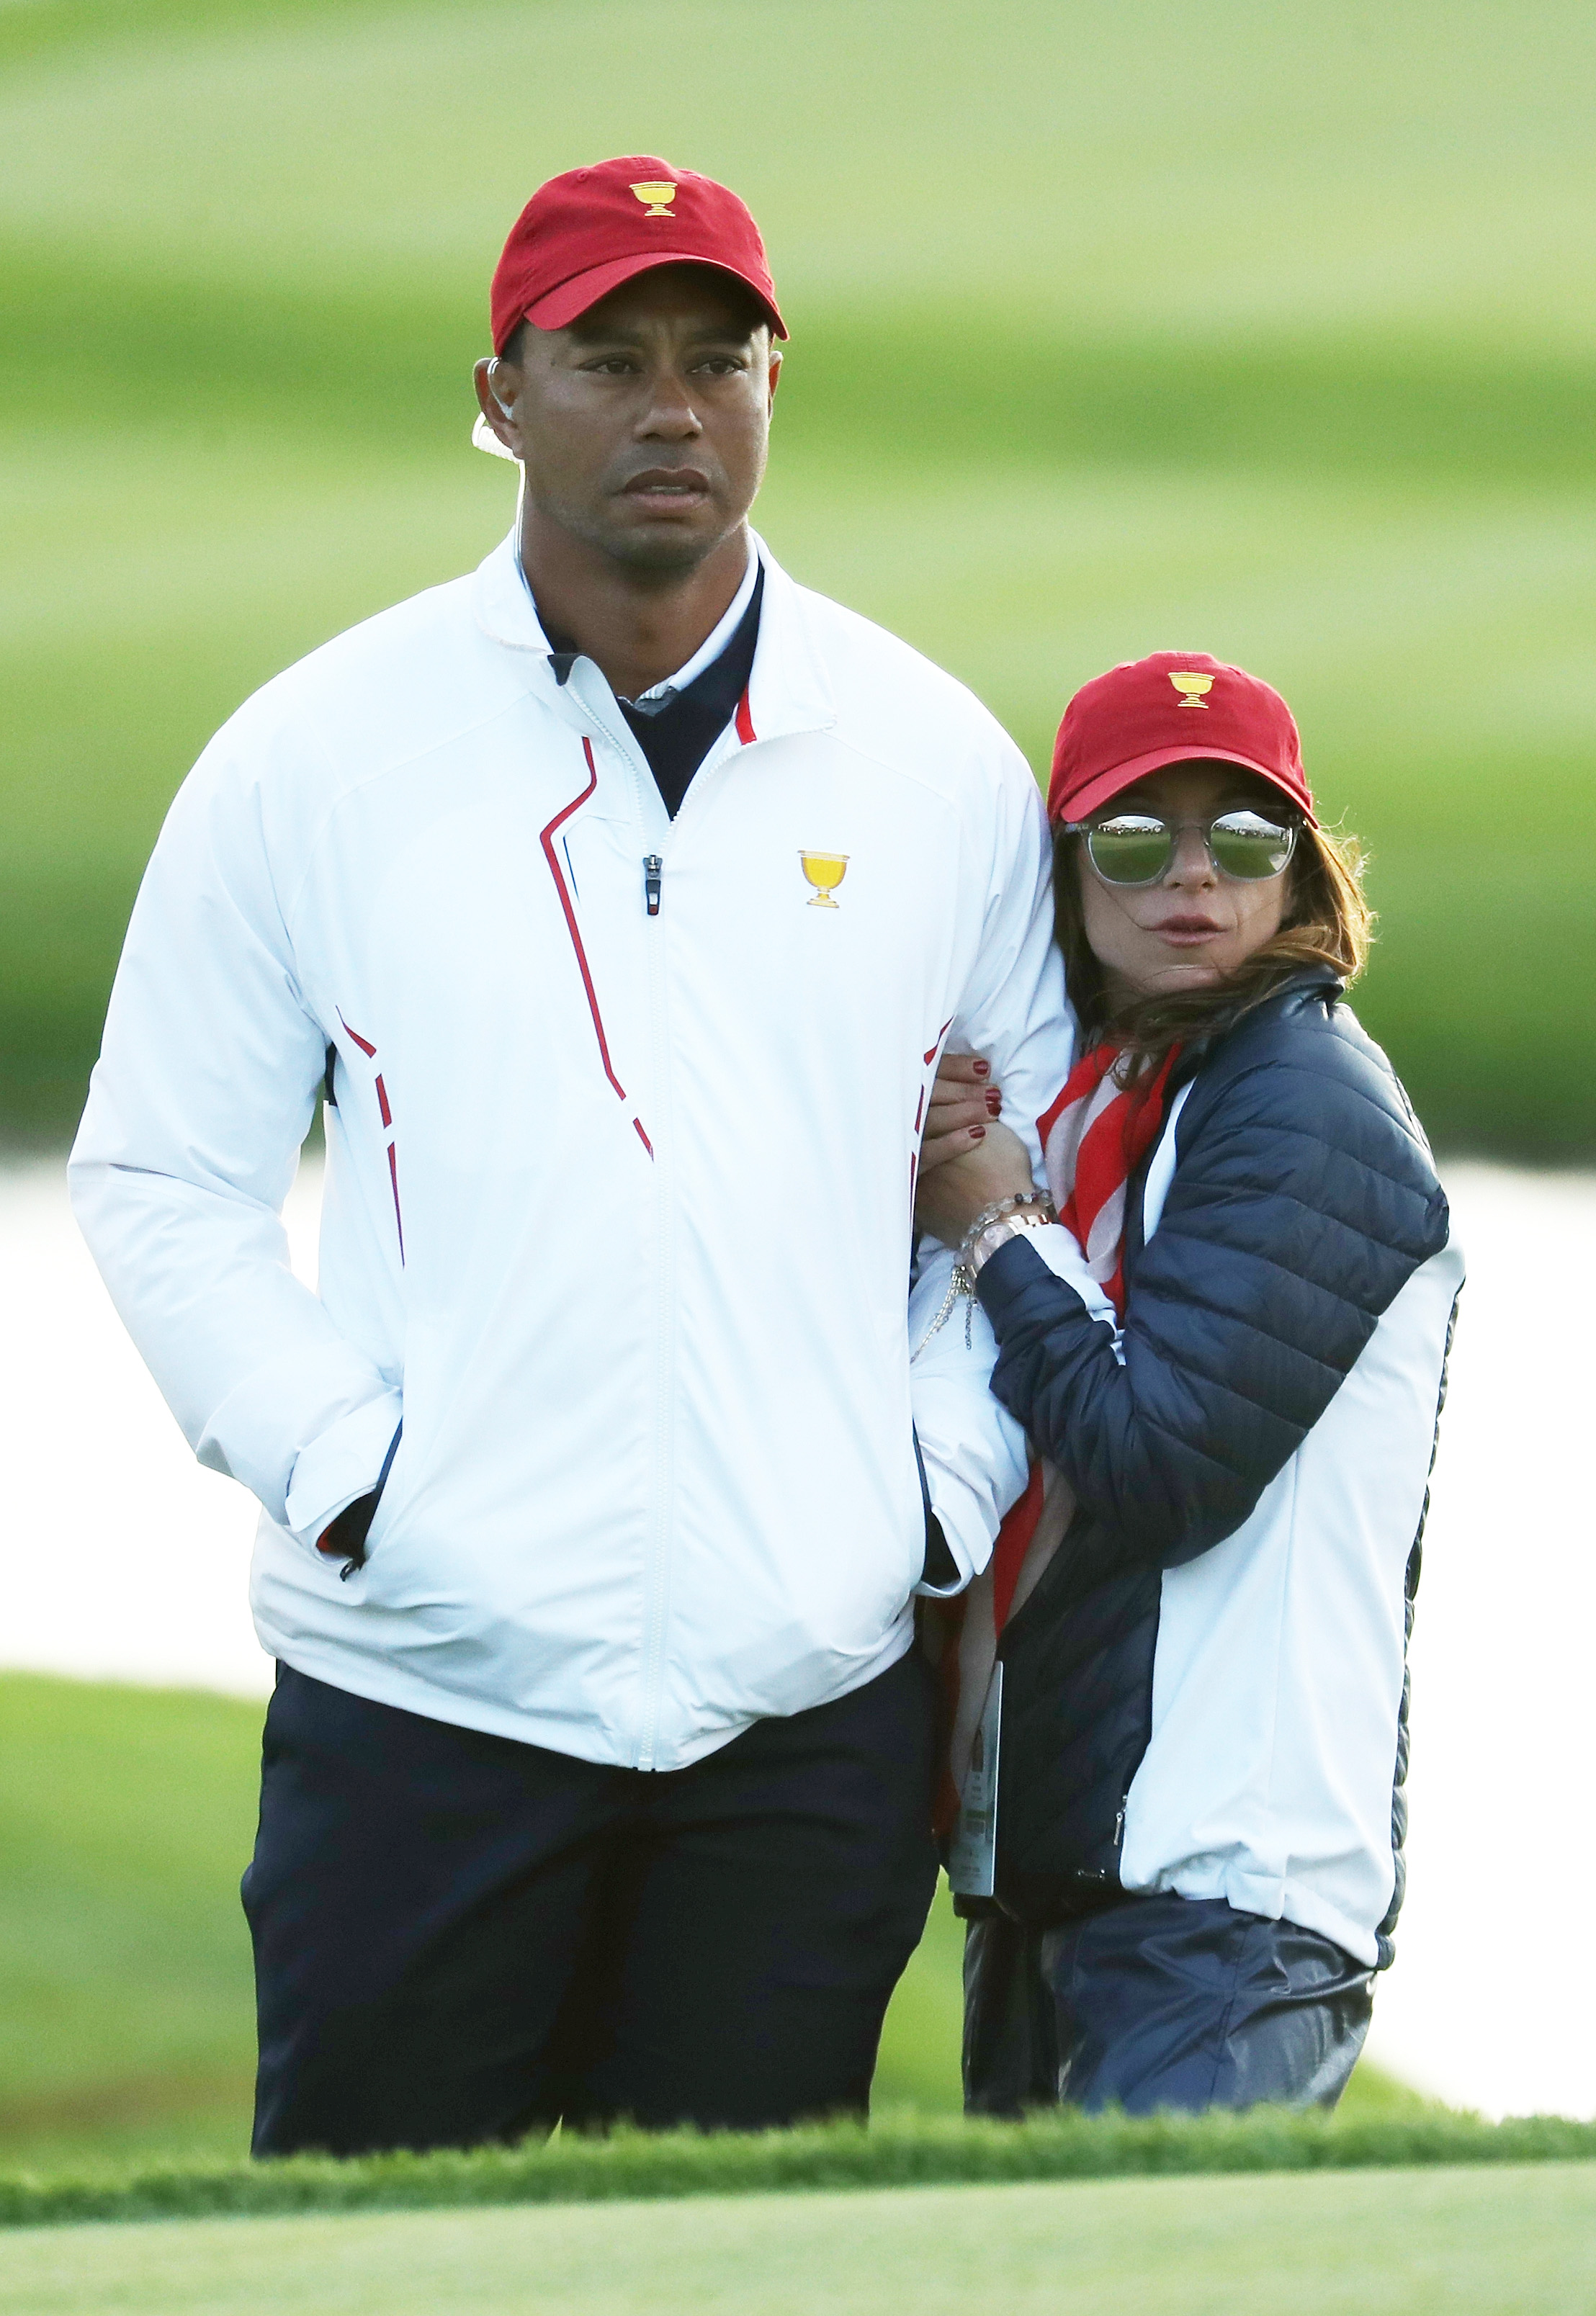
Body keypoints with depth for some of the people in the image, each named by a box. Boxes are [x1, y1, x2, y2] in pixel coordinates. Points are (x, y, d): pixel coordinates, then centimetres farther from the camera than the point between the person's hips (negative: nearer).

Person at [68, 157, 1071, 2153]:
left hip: (808, 1693, 2)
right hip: (423, 1673, -1)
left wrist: (947, 1483, 4)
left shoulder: (938, 767, 8)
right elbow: (163, 1182, 7)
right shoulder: (315, 755, 3)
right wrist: (339, 1463, -6)